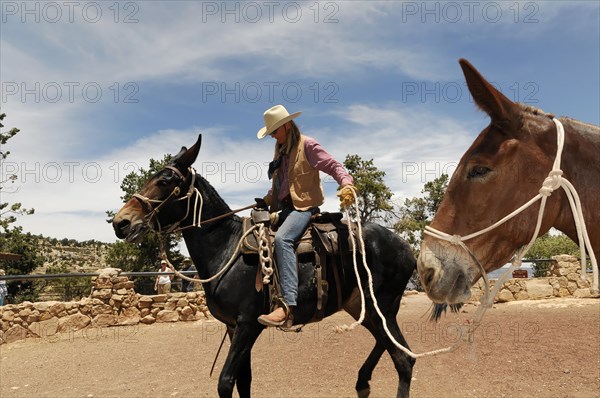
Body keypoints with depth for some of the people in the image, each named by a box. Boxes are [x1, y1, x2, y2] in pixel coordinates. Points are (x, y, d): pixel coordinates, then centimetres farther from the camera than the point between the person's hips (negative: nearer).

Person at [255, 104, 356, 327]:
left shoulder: (307, 145, -4)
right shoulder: (280, 151, 18)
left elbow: (334, 166, -12)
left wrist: (347, 184, -31)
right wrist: (266, 200, 9)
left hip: (305, 206, -9)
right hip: (284, 207, 9)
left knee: (282, 238, -34)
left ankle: (288, 304, -40)